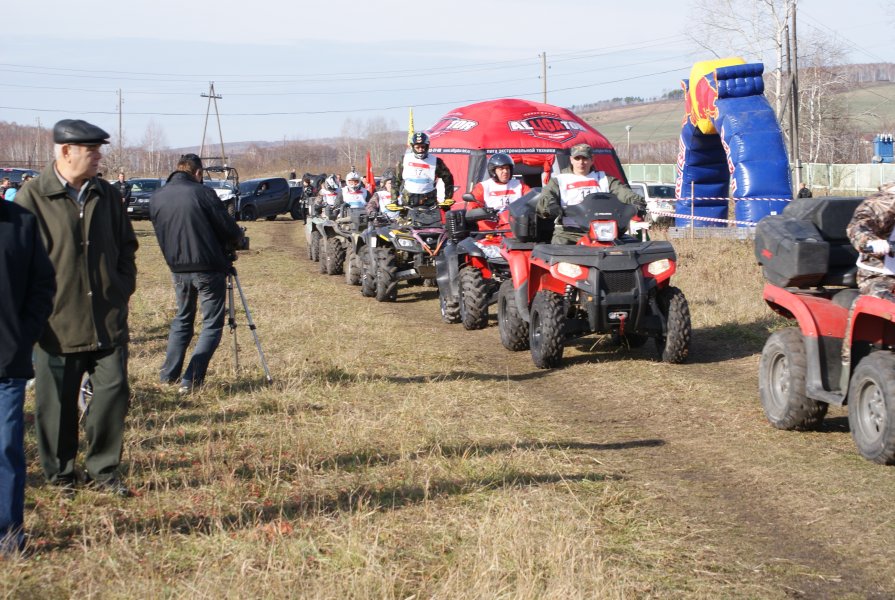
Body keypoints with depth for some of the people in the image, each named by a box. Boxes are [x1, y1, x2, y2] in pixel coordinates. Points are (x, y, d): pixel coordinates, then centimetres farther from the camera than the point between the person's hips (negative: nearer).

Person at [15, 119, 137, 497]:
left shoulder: (106, 195, 8)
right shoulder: (32, 197, -7)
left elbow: (126, 246, 19)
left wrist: (124, 288, 9)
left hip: (108, 320, 4)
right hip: (57, 322, -4)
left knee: (113, 390, 3)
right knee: (57, 402, 6)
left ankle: (103, 470, 18)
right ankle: (61, 474, 21)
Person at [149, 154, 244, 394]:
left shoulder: (155, 199, 4)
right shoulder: (202, 193, -12)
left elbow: (161, 234, 13)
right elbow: (230, 230, -9)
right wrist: (236, 237, 13)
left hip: (178, 269, 5)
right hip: (208, 269, -5)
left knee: (182, 318, 23)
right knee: (212, 324, 3)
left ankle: (169, 374, 22)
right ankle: (191, 380, -6)